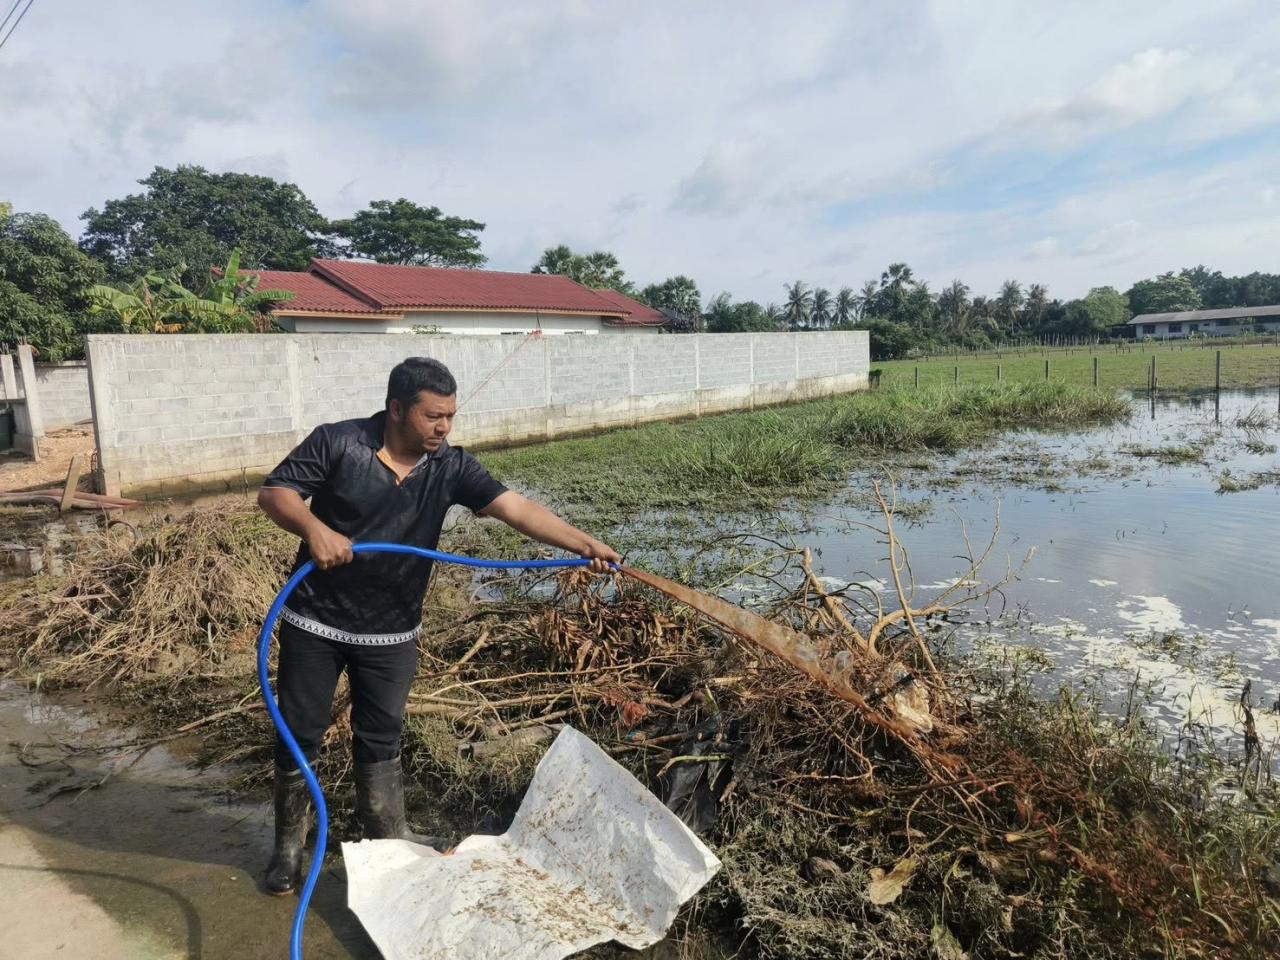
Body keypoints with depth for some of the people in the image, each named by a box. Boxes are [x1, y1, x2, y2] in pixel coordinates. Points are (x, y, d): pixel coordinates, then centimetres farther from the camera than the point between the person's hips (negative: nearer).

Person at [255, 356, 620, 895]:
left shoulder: (450, 467, -8)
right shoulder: (336, 442, -14)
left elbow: (515, 508, -19)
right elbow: (274, 493, -12)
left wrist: (582, 544, -31)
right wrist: (314, 527, -33)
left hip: (392, 633, 2)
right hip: (315, 623, -2)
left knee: (381, 739, 15)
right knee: (300, 735, 11)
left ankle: (388, 838, 32)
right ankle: (289, 844, 31)